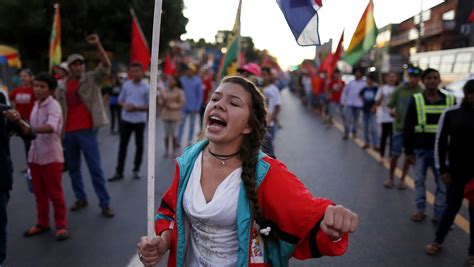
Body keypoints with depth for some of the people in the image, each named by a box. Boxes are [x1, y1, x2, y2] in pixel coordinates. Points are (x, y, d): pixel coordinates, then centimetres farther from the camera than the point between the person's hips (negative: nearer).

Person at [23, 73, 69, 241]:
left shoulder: (53, 106, -15)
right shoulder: (36, 105, 9)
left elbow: (50, 127, -34)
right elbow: (34, 130, 14)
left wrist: (28, 129, -47)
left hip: (51, 156, -7)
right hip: (35, 155, 7)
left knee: (55, 193, 2)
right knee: (39, 193, 15)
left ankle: (61, 225, 14)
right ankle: (42, 223, 29)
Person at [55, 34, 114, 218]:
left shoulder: (92, 79, 0)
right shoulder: (61, 87, 9)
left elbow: (106, 66, -16)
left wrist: (98, 46, -27)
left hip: (87, 130, -4)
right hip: (68, 132, 4)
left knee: (95, 168, -3)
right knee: (73, 168, 13)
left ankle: (104, 203, 2)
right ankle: (81, 199, 27)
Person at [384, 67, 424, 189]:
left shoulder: (421, 92, -6)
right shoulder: (400, 90, -4)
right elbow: (390, 105, 1)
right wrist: (391, 111, -20)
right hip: (399, 127, 0)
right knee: (395, 154, 3)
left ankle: (402, 179, 24)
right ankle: (390, 178, 22)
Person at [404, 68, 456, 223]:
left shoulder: (449, 100, 2)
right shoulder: (416, 101, -2)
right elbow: (408, 128, -1)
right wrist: (408, 150, -4)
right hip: (420, 149, 0)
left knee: (442, 183, 5)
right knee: (419, 181, 10)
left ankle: (439, 214, 17)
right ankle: (420, 210, 25)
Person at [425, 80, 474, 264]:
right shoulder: (451, 113, -4)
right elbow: (440, 142, 0)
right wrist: (443, 169, -2)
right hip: (457, 170, 0)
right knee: (452, 208, 12)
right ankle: (438, 241, 34)